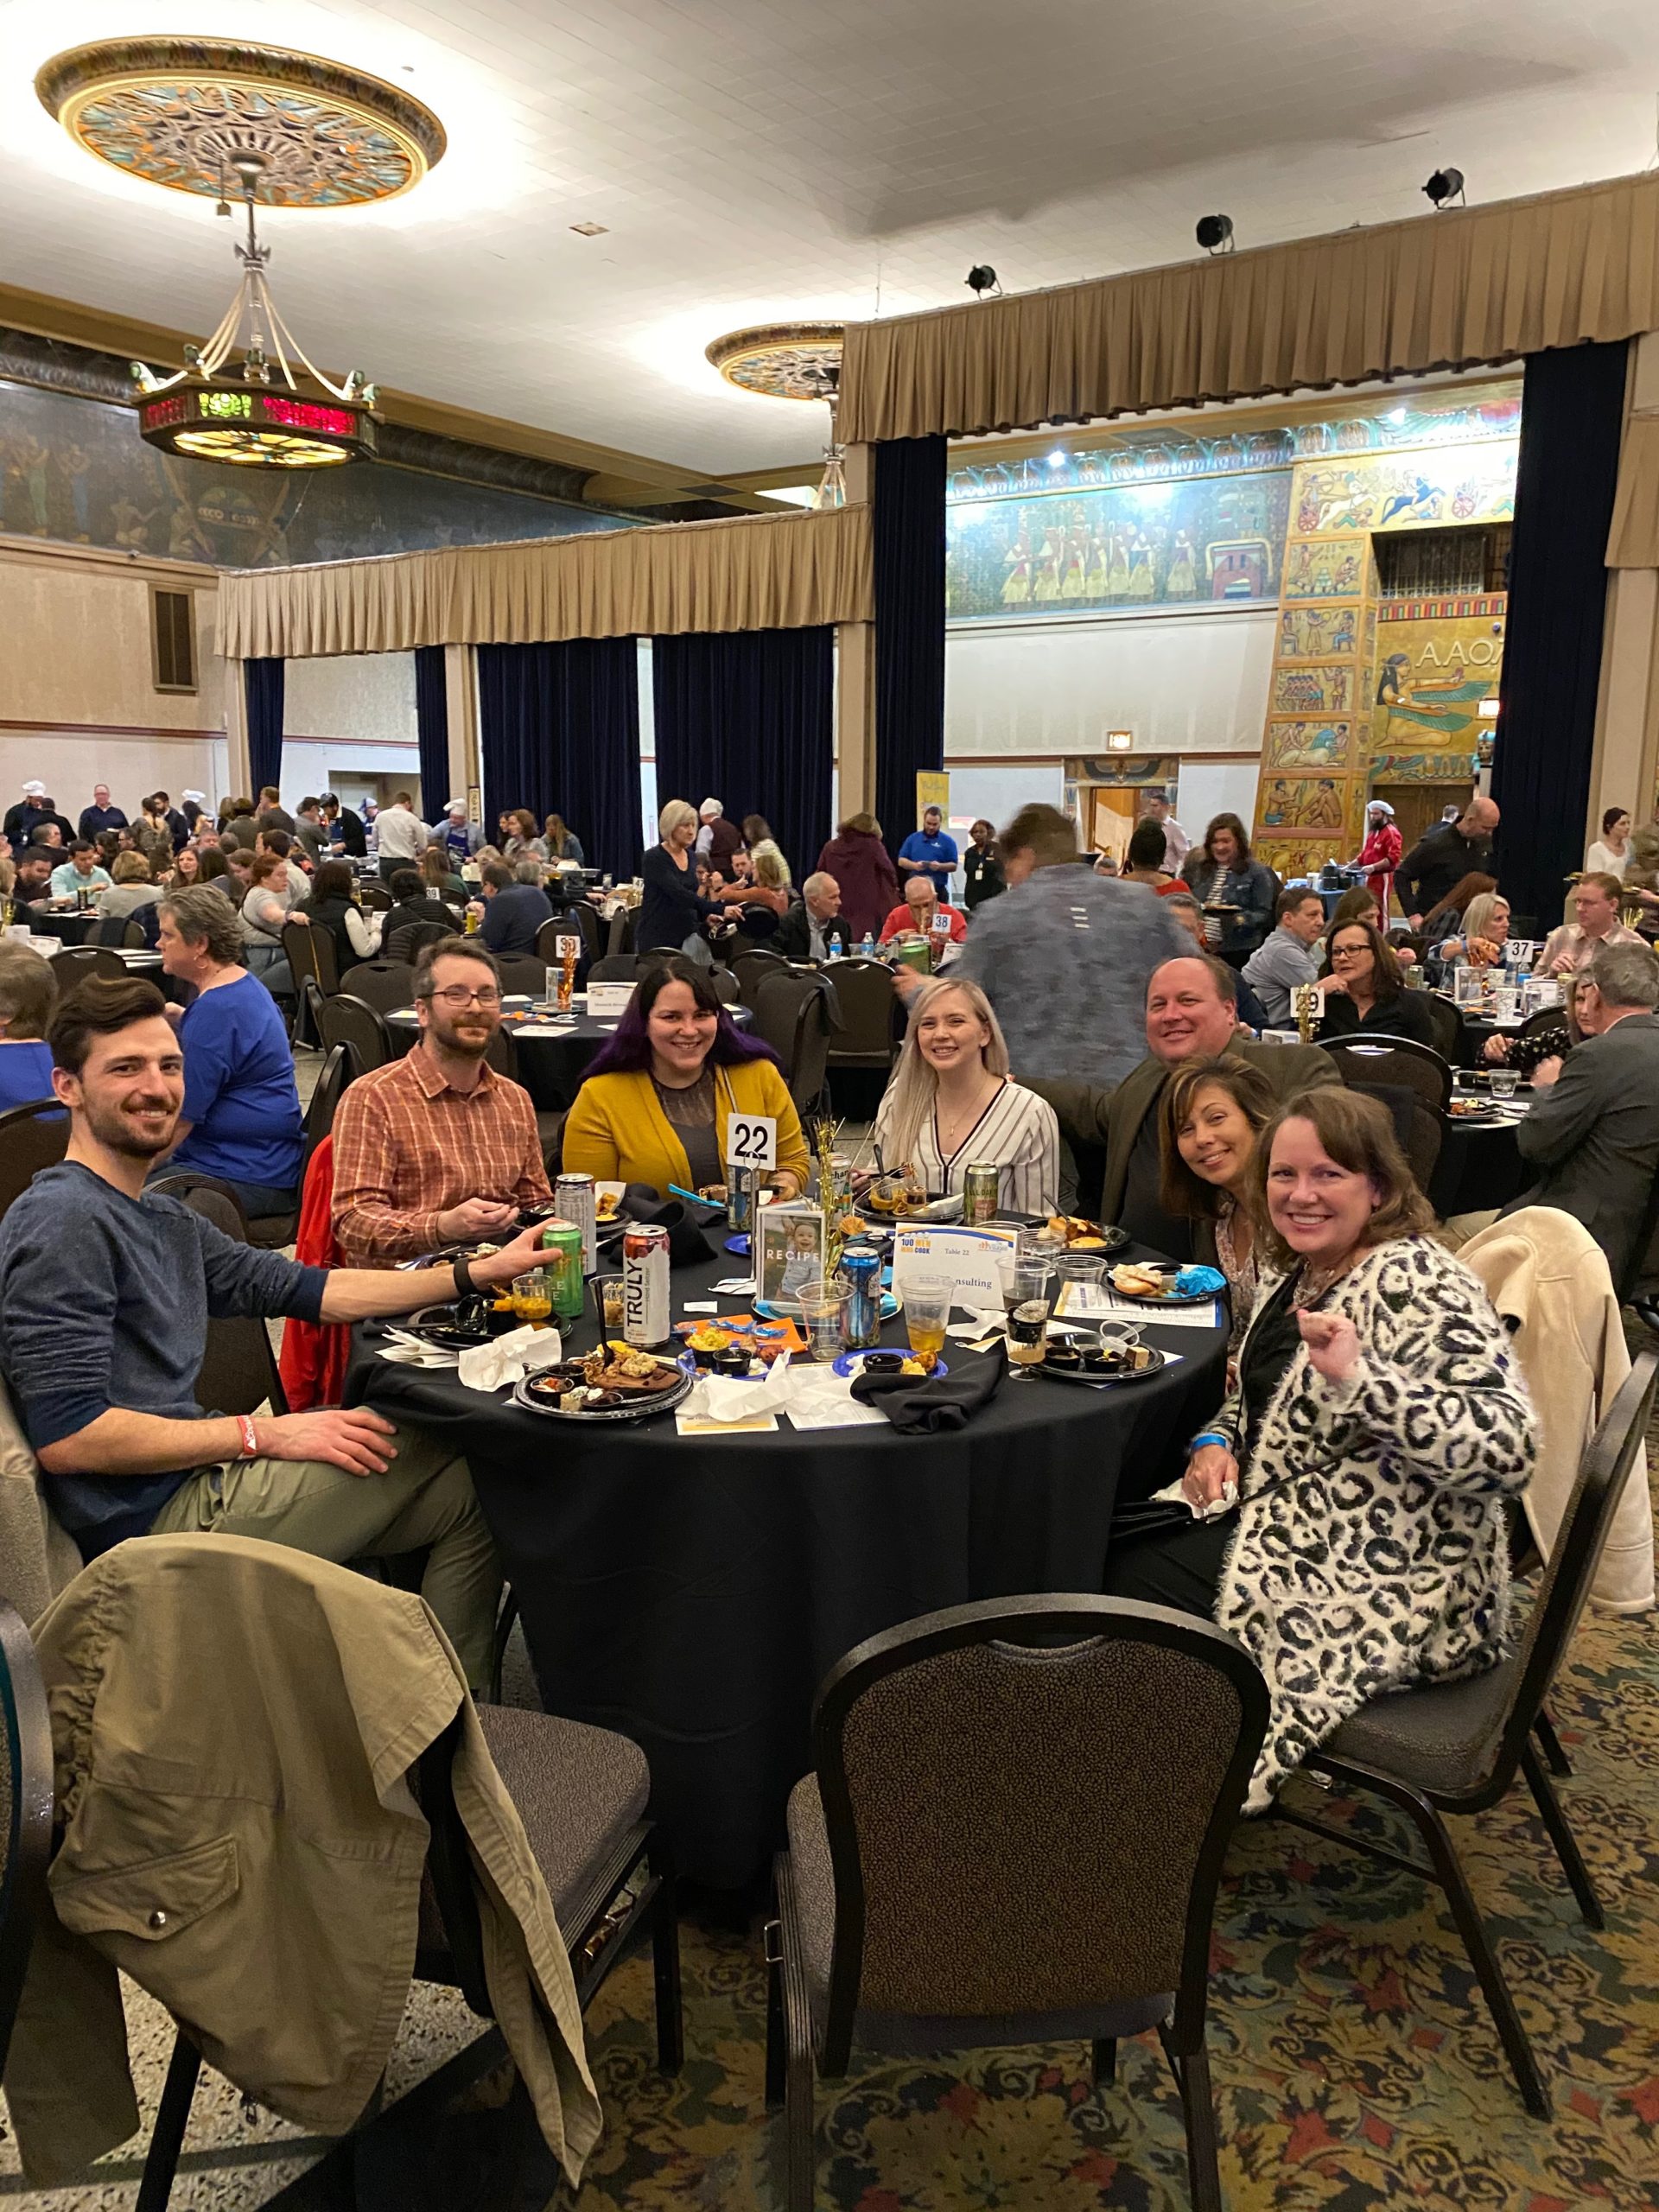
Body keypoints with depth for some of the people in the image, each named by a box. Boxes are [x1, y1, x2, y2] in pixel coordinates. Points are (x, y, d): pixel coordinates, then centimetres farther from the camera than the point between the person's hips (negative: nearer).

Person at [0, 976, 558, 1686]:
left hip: (191, 1481, 10)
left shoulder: (162, 1220, 15)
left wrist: (478, 1272, 11)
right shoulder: (63, 1221, -16)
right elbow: (66, 1435, -23)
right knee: (470, 1471, -2)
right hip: (155, 1516, -10)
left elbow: (305, 1288, 17)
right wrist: (262, 1434, -18)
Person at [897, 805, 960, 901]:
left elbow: (953, 866, 0)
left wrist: (940, 866, -20)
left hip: (938, 889, -2)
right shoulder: (913, 838, 9)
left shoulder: (948, 842, 3)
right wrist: (914, 865, -13)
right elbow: (901, 860, 7)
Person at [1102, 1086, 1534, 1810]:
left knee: (1129, 1584, -6)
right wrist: (1217, 1442, -1)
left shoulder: (1418, 1285, -22)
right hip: (1287, 1523, 8)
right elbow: (1257, 1393, 20)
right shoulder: (1294, 1269, 5)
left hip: (1387, 1589, -8)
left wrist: (1358, 1377, -41)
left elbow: (1508, 1450, -31)